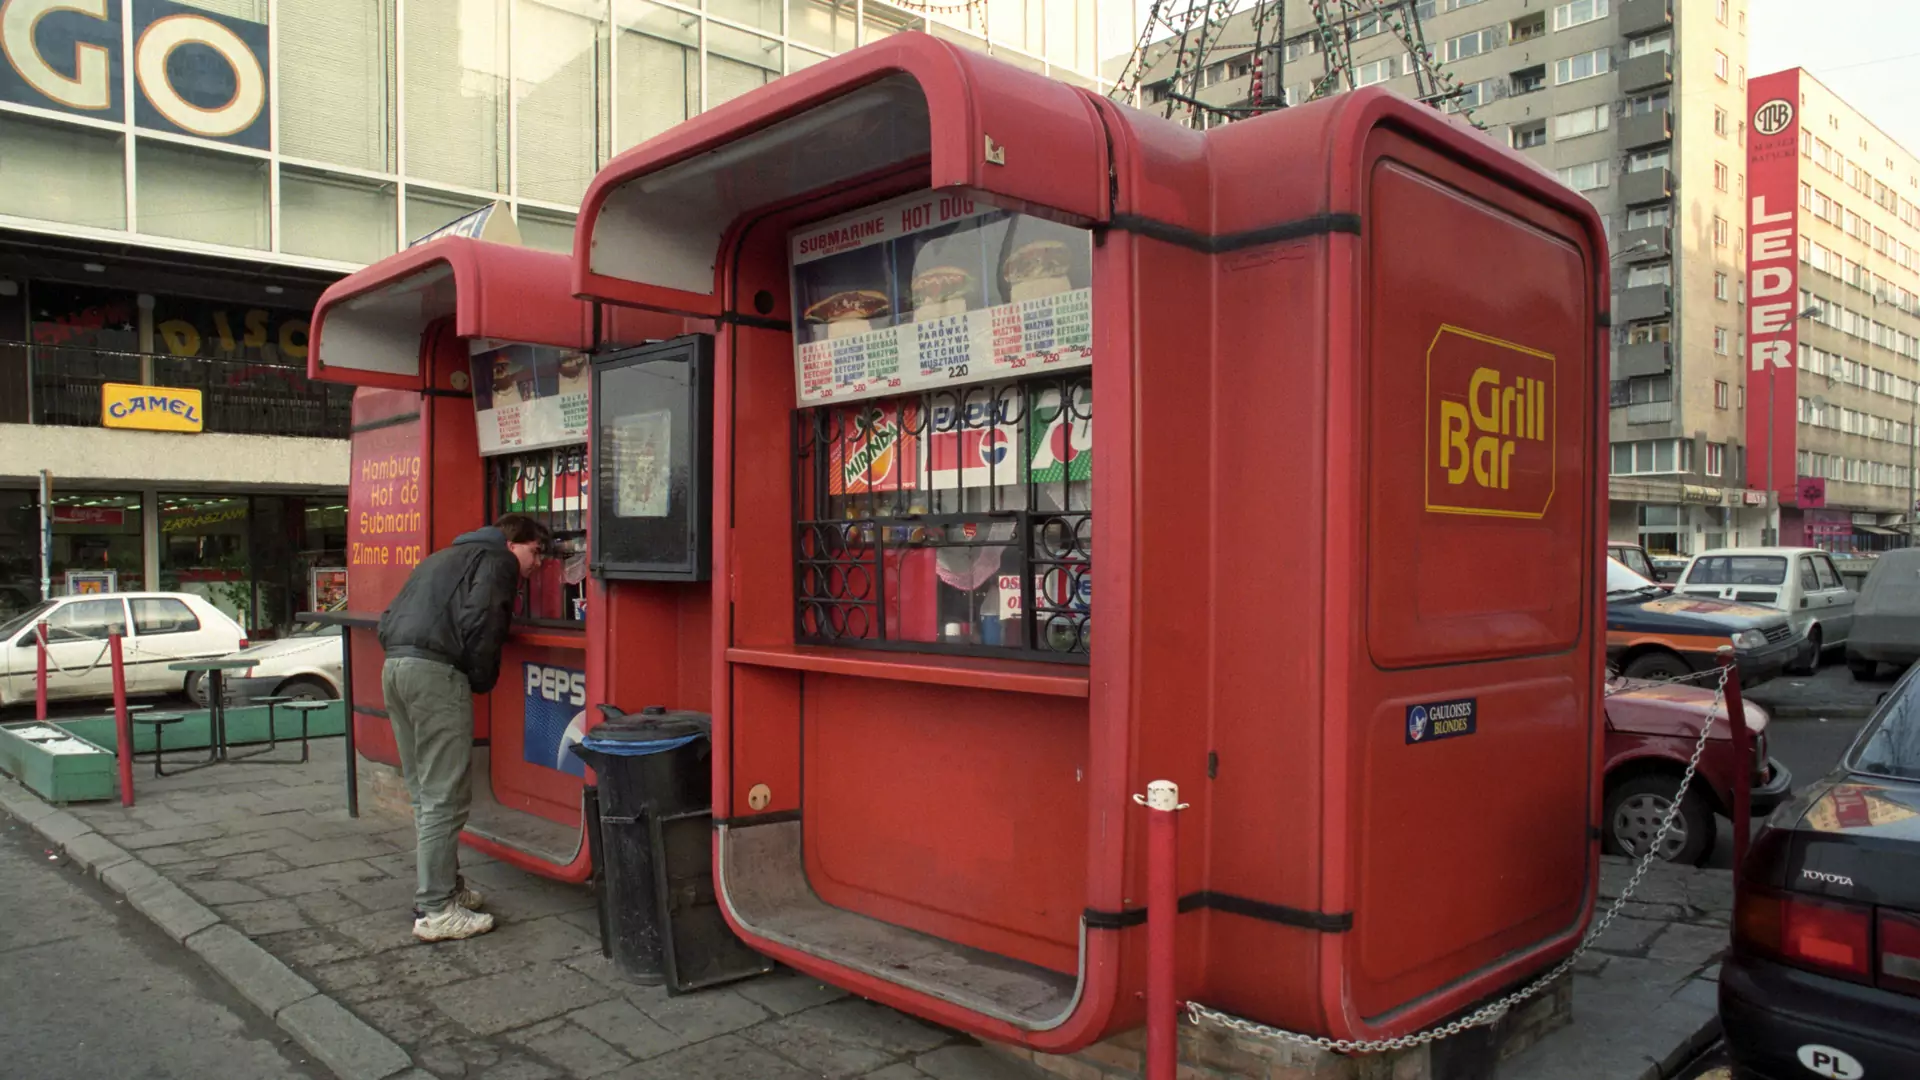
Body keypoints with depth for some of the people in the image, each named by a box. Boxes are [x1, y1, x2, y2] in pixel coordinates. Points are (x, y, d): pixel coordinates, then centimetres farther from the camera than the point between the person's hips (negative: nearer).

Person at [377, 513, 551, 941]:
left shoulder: (444, 557, 30)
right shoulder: (495, 560, 3)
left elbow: (391, 618, 24)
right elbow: (479, 621, -13)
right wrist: (482, 680, -1)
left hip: (394, 666, 9)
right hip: (435, 671, -9)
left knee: (424, 794, 16)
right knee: (445, 797, -6)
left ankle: (443, 886, 25)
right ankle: (435, 910, -4)